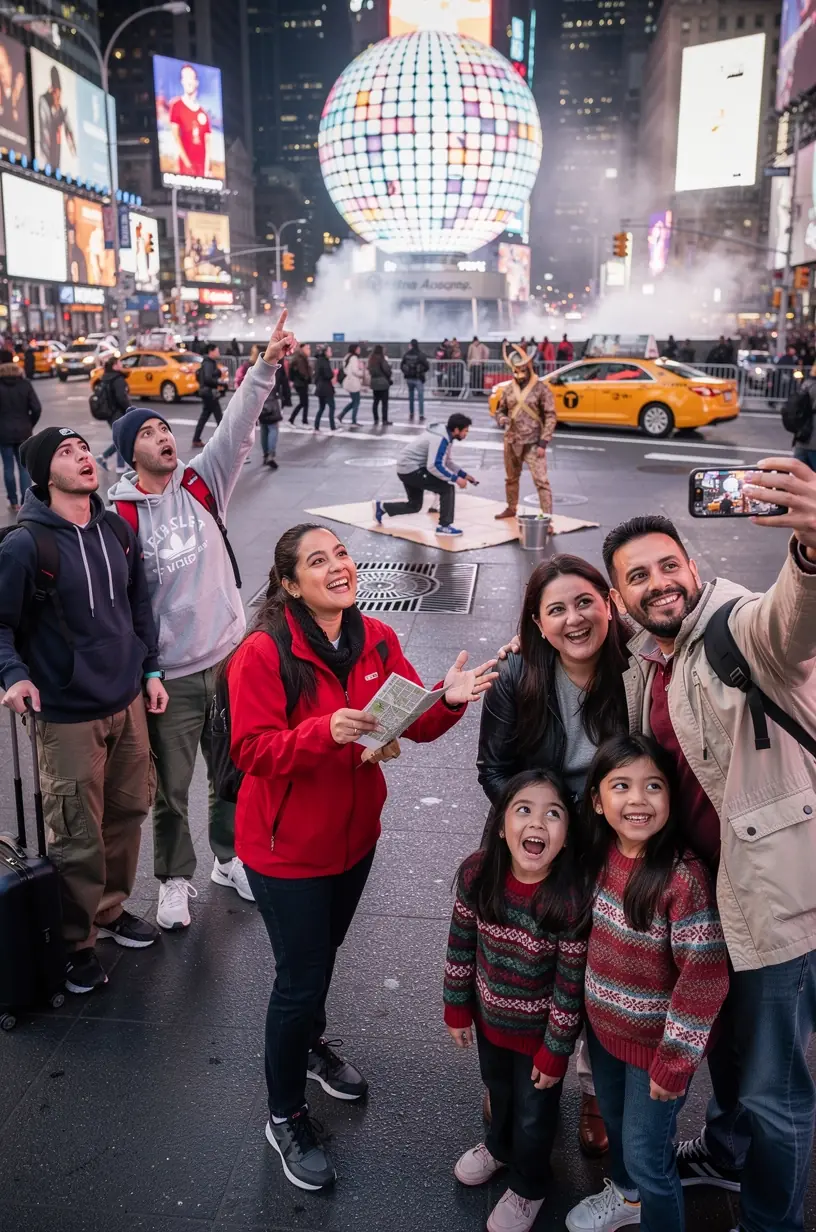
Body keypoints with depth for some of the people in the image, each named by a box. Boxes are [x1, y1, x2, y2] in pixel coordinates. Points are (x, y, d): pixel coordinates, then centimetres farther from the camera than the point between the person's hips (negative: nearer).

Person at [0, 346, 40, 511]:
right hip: (23, 431, 2)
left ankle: (14, 502, 12)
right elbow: (36, 408, -6)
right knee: (24, 467, 7)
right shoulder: (25, 383, -2)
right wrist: (29, 425, 8)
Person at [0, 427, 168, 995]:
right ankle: (75, 942, 23)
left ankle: (112, 908, 40)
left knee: (128, 810, 17)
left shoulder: (116, 529, 4)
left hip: (128, 702, 6)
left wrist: (150, 670, 13)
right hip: (68, 714, -6)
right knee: (78, 837, 1)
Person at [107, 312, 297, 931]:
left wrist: (267, 367, -22)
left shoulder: (202, 484, -1)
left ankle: (230, 859, 42)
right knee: (171, 788, 11)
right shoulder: (119, 516, -11)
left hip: (230, 656, 4)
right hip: (169, 673, -3)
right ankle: (176, 879, 33)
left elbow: (237, 430, -11)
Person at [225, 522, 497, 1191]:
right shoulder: (263, 654, -22)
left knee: (325, 952, 27)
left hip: (355, 834, 5)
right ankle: (286, 1116, 31)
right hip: (286, 847, -5)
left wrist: (449, 699, -26)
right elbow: (252, 751, -24)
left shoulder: (377, 639, -6)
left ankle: (310, 1045, 57)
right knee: (301, 977, 5)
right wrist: (326, 731, -39)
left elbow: (415, 723, -6)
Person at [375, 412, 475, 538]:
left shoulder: (444, 435, 8)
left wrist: (464, 475, 12)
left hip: (407, 468, 10)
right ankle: (444, 526, -9)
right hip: (411, 469, -10)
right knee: (448, 488, -14)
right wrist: (455, 478, -26)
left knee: (414, 505, 21)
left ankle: (382, 507, 29)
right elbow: (434, 466, -30)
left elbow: (445, 462, 18)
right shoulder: (440, 439, -23)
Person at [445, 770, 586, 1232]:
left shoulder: (570, 899, -33)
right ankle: (500, 1146, 62)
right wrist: (457, 1007, 3)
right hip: (489, 1013, 4)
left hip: (539, 1027, -4)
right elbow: (461, 943, -7)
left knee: (534, 1110, 20)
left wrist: (555, 1051, -12)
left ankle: (529, 1187, 50)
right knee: (497, 1085, 31)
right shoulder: (477, 874, -23)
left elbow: (570, 985, -21)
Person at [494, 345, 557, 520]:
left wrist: (543, 443, -14)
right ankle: (511, 508, 39)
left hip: (533, 443, -5)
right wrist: (502, 420, -10)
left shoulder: (541, 388, -7)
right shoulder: (508, 389, 5)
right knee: (511, 478, 20)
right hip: (511, 441, 5)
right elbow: (500, 410, 16)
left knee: (541, 480, -11)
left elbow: (550, 416, -8)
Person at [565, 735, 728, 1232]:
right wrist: (590, 1011, 11)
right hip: (603, 1024, 7)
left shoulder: (684, 878, -29)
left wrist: (674, 1061, -18)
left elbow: (704, 981, -24)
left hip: (656, 1040, -7)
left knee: (646, 1153, 10)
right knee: (614, 1120, 28)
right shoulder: (600, 855, -9)